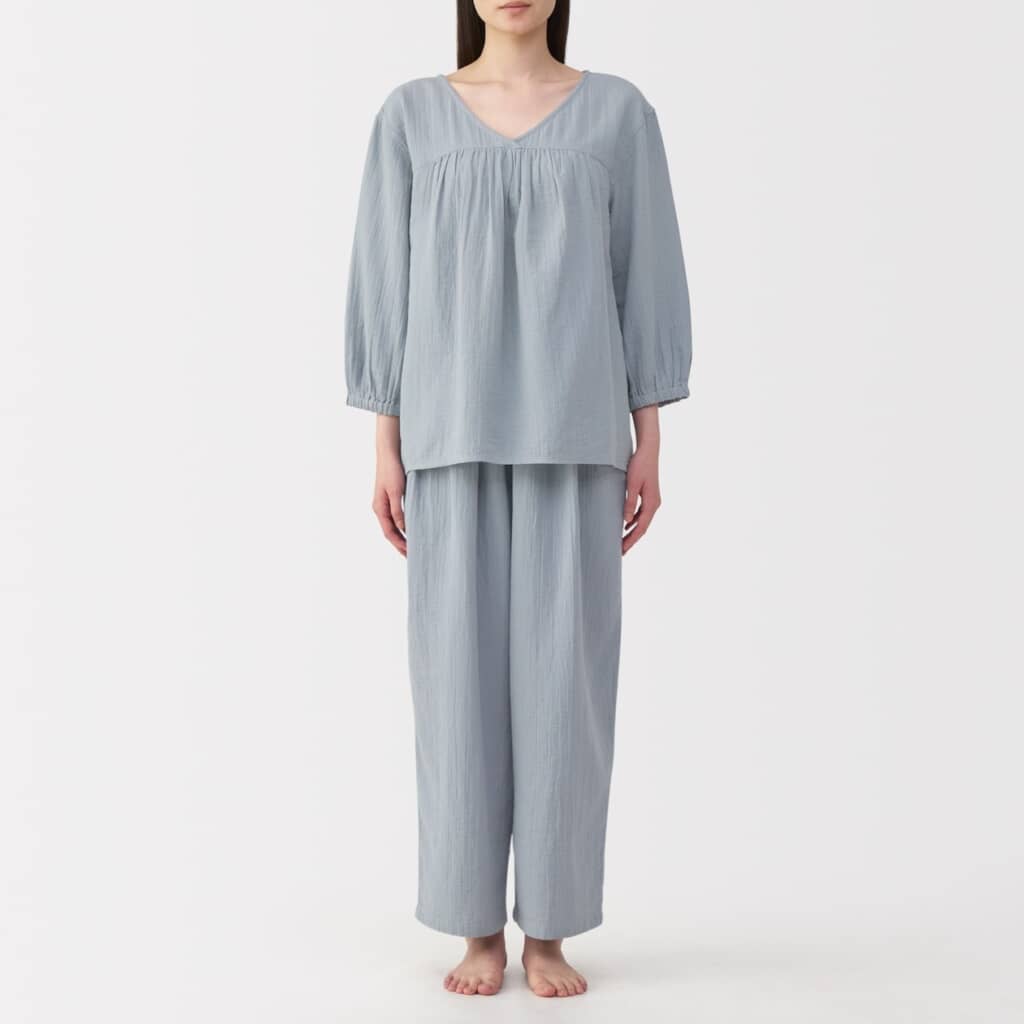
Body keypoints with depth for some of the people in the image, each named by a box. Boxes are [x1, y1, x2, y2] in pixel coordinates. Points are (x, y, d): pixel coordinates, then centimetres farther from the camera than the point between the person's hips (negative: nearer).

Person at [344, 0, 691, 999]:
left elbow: (644, 281, 6)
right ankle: (478, 928, 14)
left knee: (565, 671, -1)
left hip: (575, 433, 0)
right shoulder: (411, 115, 9)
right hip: (453, 432, 1)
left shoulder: (618, 112, 8)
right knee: (458, 668, 0)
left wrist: (648, 446, 0)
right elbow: (386, 285, 6)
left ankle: (548, 930, 14)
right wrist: (384, 447, 0)